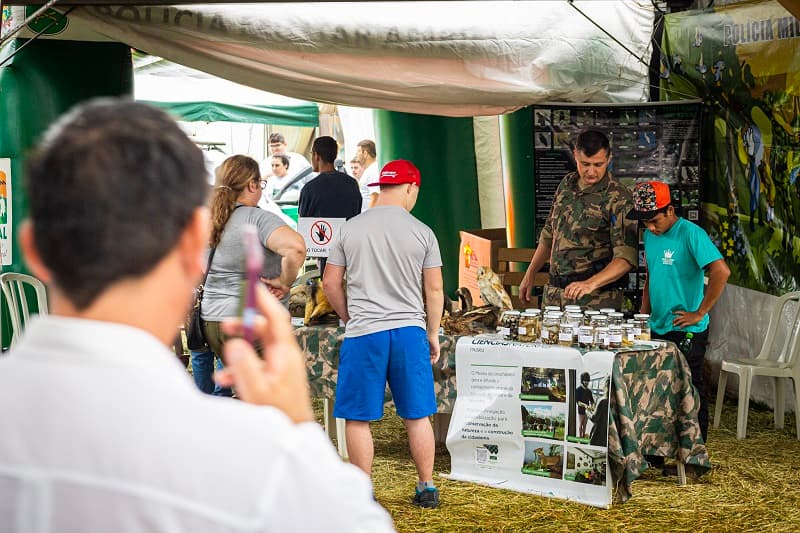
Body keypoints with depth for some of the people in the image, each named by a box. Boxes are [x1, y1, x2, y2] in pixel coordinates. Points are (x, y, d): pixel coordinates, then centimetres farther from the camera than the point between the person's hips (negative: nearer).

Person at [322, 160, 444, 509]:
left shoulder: (350, 229, 1)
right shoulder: (421, 233, 0)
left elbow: (330, 283, 5)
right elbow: (434, 290, 3)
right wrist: (433, 334, 14)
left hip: (362, 334, -1)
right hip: (409, 330, 1)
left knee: (358, 418, 6)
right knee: (417, 416, 11)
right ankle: (427, 488, 19)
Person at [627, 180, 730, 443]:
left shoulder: (691, 234, -16)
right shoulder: (650, 235, 9)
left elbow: (721, 272, -25)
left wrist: (700, 313, -20)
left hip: (686, 332, -8)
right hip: (657, 330, 8)